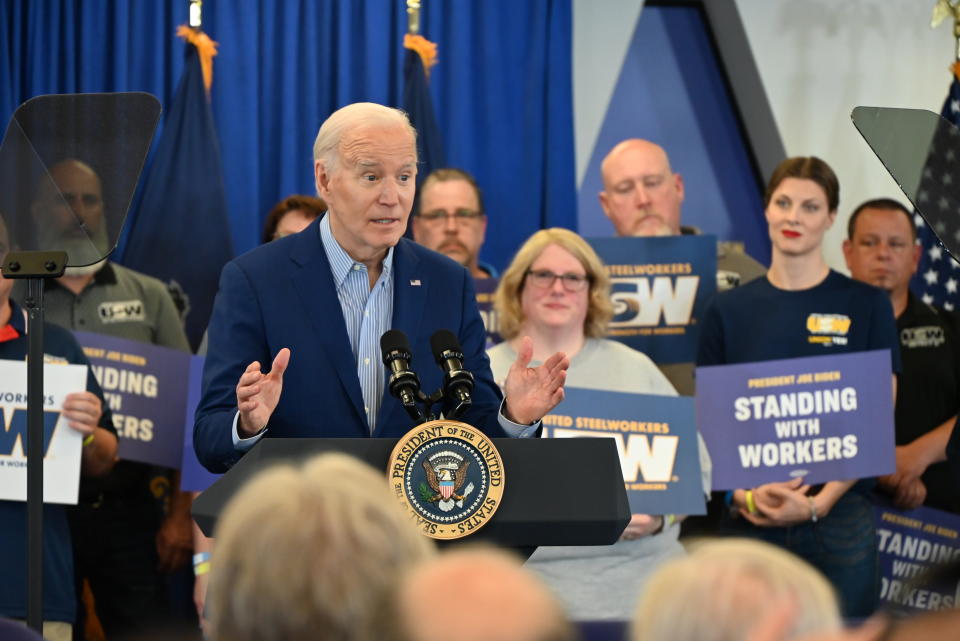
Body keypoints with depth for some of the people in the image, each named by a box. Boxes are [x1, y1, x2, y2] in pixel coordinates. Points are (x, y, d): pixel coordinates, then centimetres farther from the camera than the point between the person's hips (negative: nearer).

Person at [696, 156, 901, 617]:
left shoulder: (866, 306, 4)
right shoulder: (727, 311, 8)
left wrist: (820, 502, -12)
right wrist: (744, 494, -10)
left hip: (840, 515, -1)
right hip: (749, 521, 1)